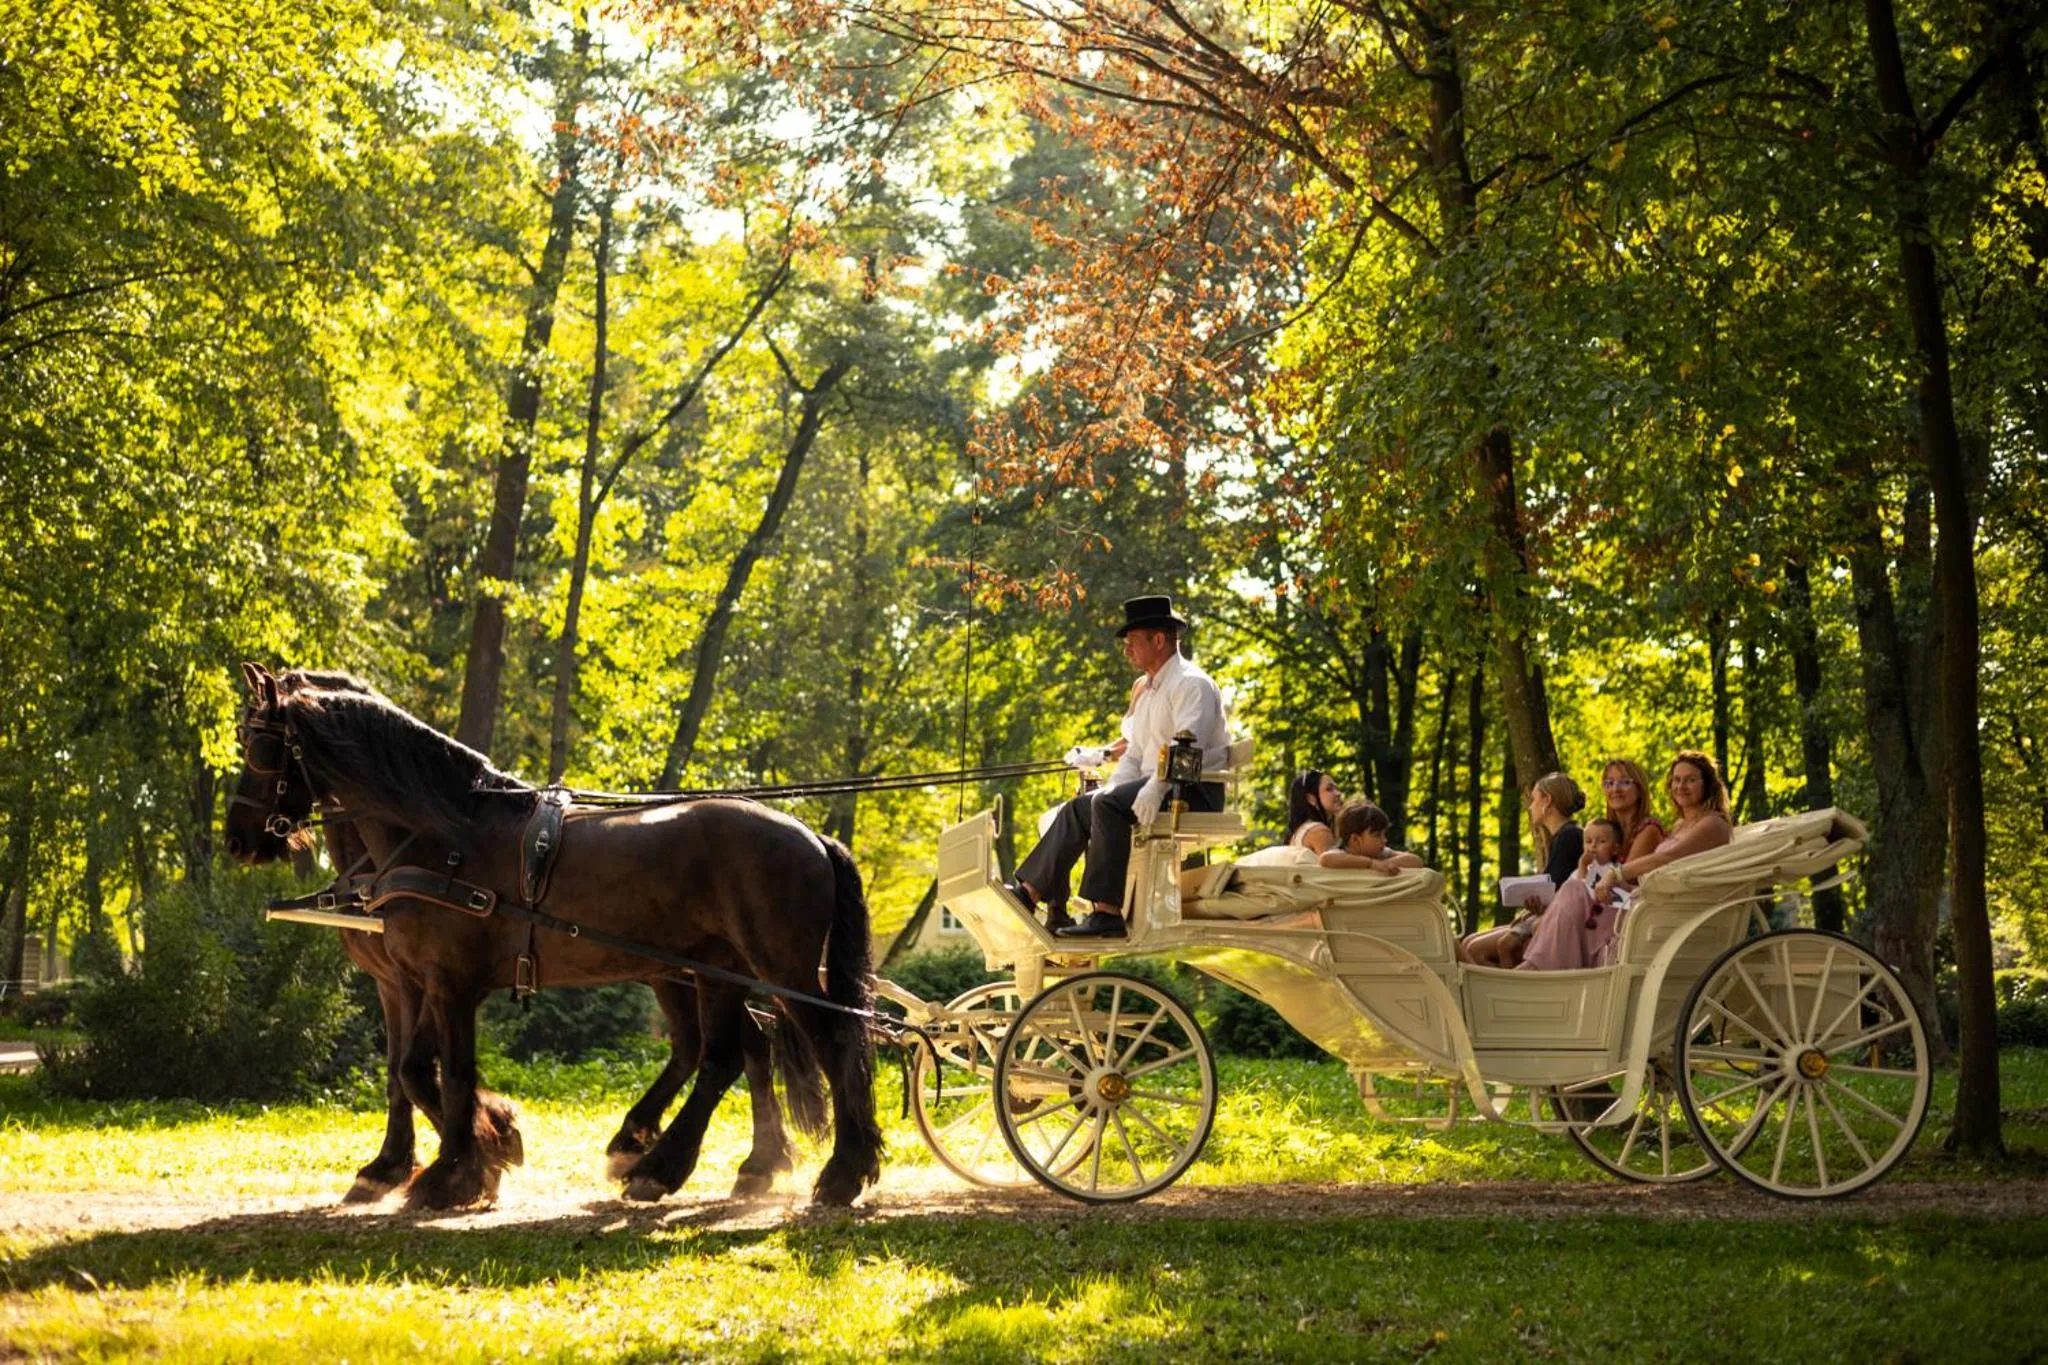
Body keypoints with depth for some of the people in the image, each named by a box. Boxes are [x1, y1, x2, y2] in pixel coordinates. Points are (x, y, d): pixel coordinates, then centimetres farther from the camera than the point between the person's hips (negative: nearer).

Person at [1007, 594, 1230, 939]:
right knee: (1079, 809, -4)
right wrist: (1110, 788, 2)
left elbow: (1189, 747, -22)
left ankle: (1107, 912, -33)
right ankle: (1031, 892, -14)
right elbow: (1134, 754, 21)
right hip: (1159, 786, 10)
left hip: (1196, 792, -10)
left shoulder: (1191, 684, -8)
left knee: (1109, 805, -29)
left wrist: (1155, 787, -33)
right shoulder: (1146, 690, 23)